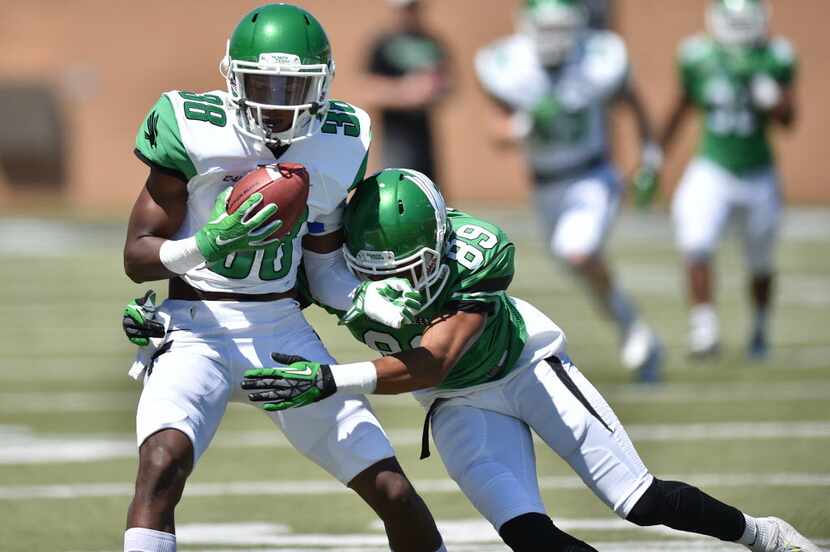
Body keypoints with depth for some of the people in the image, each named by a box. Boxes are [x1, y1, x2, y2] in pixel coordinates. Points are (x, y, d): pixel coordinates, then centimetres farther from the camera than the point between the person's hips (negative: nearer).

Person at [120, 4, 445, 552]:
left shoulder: (336, 145, 0)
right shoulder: (194, 132, -12)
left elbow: (325, 270, 11)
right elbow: (137, 258, -8)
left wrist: (386, 308, -8)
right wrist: (211, 243, -26)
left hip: (283, 330, 4)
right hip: (197, 329, -4)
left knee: (393, 492, 2)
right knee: (163, 460, -32)